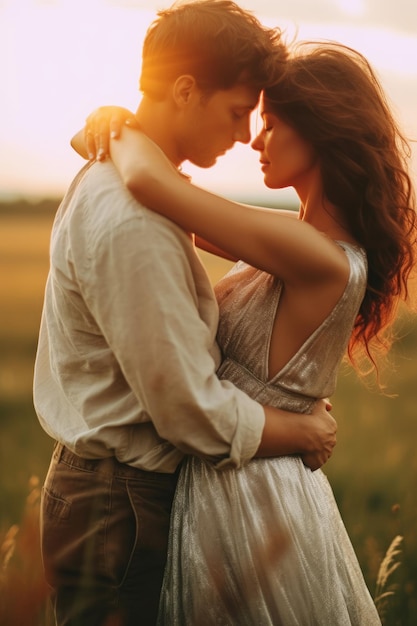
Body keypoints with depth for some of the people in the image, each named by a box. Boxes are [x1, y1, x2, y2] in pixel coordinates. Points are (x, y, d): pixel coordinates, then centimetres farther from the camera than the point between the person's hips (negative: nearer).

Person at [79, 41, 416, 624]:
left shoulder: (321, 258, -26)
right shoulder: (323, 241, 2)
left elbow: (149, 178, -32)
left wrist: (115, 124, -11)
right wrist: (117, 139, 6)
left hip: (248, 493, -8)